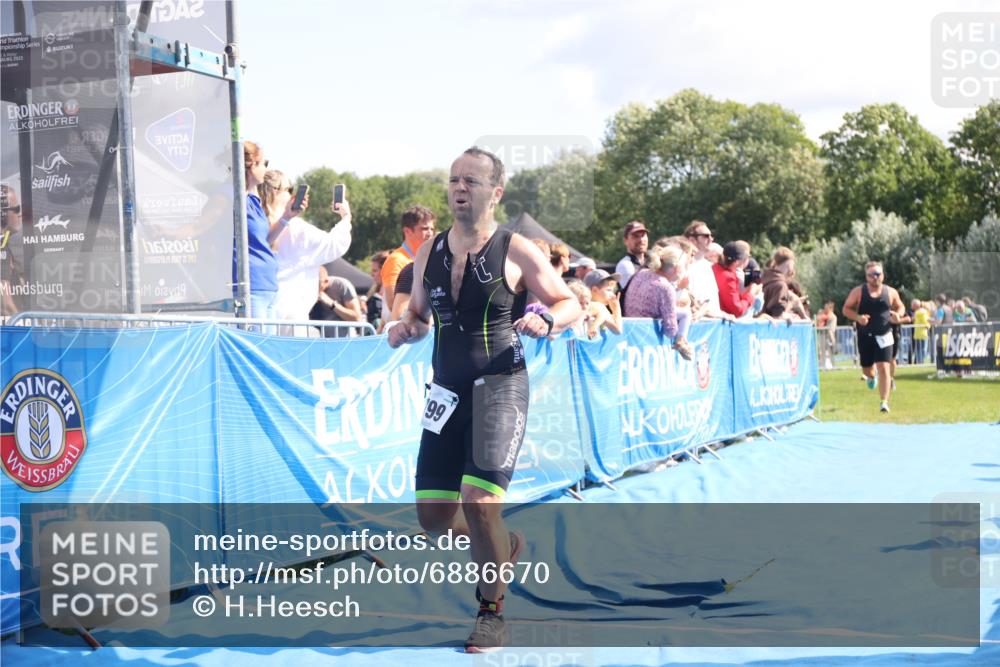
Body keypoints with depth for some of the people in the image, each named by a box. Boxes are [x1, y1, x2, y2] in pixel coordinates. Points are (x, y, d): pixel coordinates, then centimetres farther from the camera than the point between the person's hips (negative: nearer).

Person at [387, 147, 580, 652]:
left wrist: (546, 319, -20)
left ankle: (492, 612, 5)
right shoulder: (428, 254, 8)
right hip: (447, 391, 5)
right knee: (432, 516, 3)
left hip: (500, 386, -5)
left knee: (478, 500, -18)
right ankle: (501, 545, 36)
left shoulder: (516, 252, -5)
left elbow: (570, 303, 2)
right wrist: (406, 328, -3)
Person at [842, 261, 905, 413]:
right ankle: (871, 376, 52)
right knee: (866, 369, 13)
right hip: (865, 336, 1)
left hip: (883, 336, -1)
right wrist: (858, 317, -20)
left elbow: (900, 307, 16)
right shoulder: (858, 292, -4)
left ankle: (884, 401, -8)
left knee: (884, 368, -12)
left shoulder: (891, 292, 1)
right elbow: (846, 309, -1)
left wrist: (898, 314, -7)